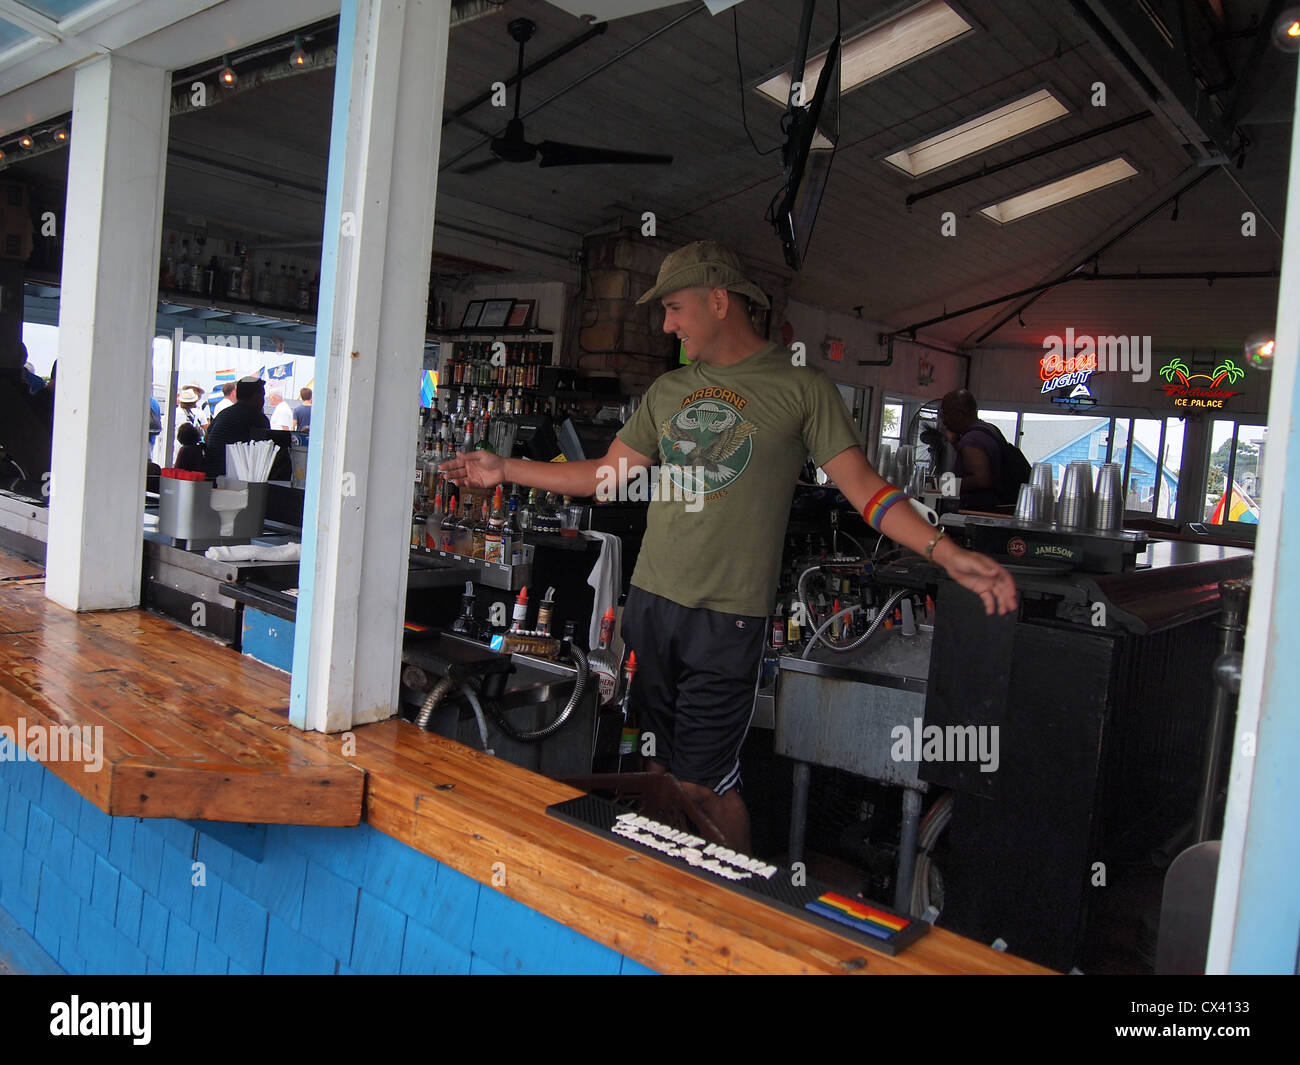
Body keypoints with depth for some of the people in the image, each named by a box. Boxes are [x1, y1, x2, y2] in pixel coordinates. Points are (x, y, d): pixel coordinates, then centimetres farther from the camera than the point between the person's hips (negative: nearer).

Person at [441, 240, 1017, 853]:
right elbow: (606, 475, 16)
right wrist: (504, 470, 14)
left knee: (704, 785, -4)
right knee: (660, 770, 15)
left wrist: (948, 554, -18)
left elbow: (865, 487, -6)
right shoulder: (668, 391, 14)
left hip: (727, 618, -5)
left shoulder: (801, 388, -1)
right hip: (649, 600, 5)